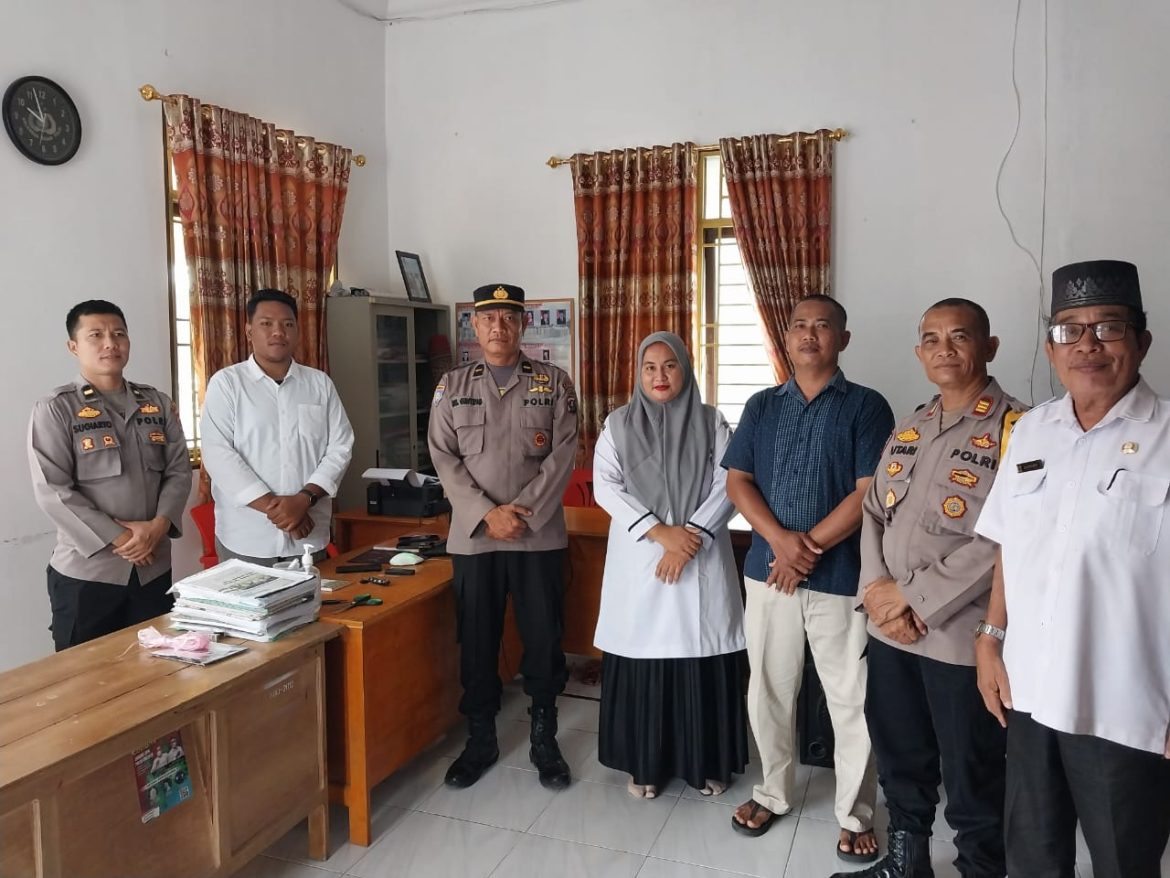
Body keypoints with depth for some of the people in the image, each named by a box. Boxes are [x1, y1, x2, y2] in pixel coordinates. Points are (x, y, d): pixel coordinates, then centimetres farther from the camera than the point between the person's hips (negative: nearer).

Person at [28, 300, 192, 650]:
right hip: (86, 571, -4)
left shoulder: (158, 404, 8)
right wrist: (118, 539, -16)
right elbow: (52, 491, -12)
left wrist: (158, 526, -12)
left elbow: (179, 471, 5)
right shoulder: (55, 409, -5)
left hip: (153, 566, 4)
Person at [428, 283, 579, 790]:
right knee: (476, 642, 9)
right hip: (472, 536, 1)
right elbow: (444, 458, -1)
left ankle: (544, 741, 24)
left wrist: (524, 512, -14)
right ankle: (479, 741, 27)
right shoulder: (453, 386, 7)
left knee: (543, 639, 6)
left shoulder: (554, 383, 4)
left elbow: (563, 454, -4)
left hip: (540, 535, -1)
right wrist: (487, 514, -12)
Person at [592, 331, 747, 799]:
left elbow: (727, 487, -4)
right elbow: (605, 487, -4)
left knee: (704, 663, 4)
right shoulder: (618, 424, 5)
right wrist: (659, 532, -14)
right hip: (639, 560, 0)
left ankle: (708, 761, 22)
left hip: (701, 560, 0)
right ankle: (644, 763, 20)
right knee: (642, 660, 4)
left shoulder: (711, 422, 4)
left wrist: (688, 537, -16)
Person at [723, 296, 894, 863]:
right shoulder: (761, 406, 9)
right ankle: (774, 792, 33)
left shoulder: (867, 406, -2)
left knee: (852, 700, 6)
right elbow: (737, 481, 3)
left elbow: (870, 493, -9)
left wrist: (810, 547, -14)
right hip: (767, 569, 3)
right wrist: (780, 540, -12)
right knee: (768, 690, 13)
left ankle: (855, 814, 24)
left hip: (841, 575, -3)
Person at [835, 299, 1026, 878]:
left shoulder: (1016, 429, -10)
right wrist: (875, 587, -7)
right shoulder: (907, 430, 12)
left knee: (971, 780, 9)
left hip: (961, 635, -6)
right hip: (888, 630, 6)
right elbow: (874, 512, 10)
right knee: (899, 761, 21)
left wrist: (915, 596, -17)